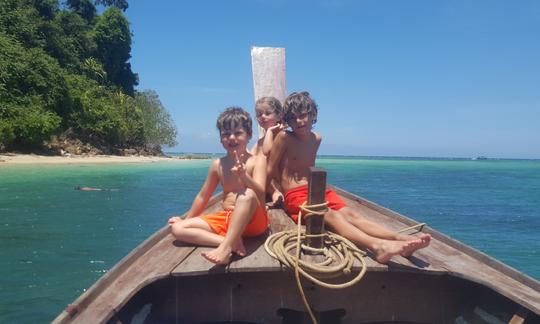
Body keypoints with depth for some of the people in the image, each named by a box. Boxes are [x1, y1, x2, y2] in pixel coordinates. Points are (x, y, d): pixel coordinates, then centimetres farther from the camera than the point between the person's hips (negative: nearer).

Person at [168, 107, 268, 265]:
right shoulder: (218, 164, 7)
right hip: (226, 219, 6)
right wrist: (186, 219, 22)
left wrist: (243, 175, -40)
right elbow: (203, 196, 17)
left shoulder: (257, 160, -6)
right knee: (177, 228, -8)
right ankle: (230, 241, -25)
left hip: (252, 221, -5)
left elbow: (260, 193, -21)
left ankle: (226, 246, -39)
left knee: (247, 194, -37)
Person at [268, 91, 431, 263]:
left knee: (349, 213, -21)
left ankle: (400, 239, -40)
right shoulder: (284, 138, -4)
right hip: (295, 195, -6)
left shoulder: (316, 139, 14)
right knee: (331, 215, -33)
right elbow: (271, 170, 0)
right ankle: (377, 246, -57)